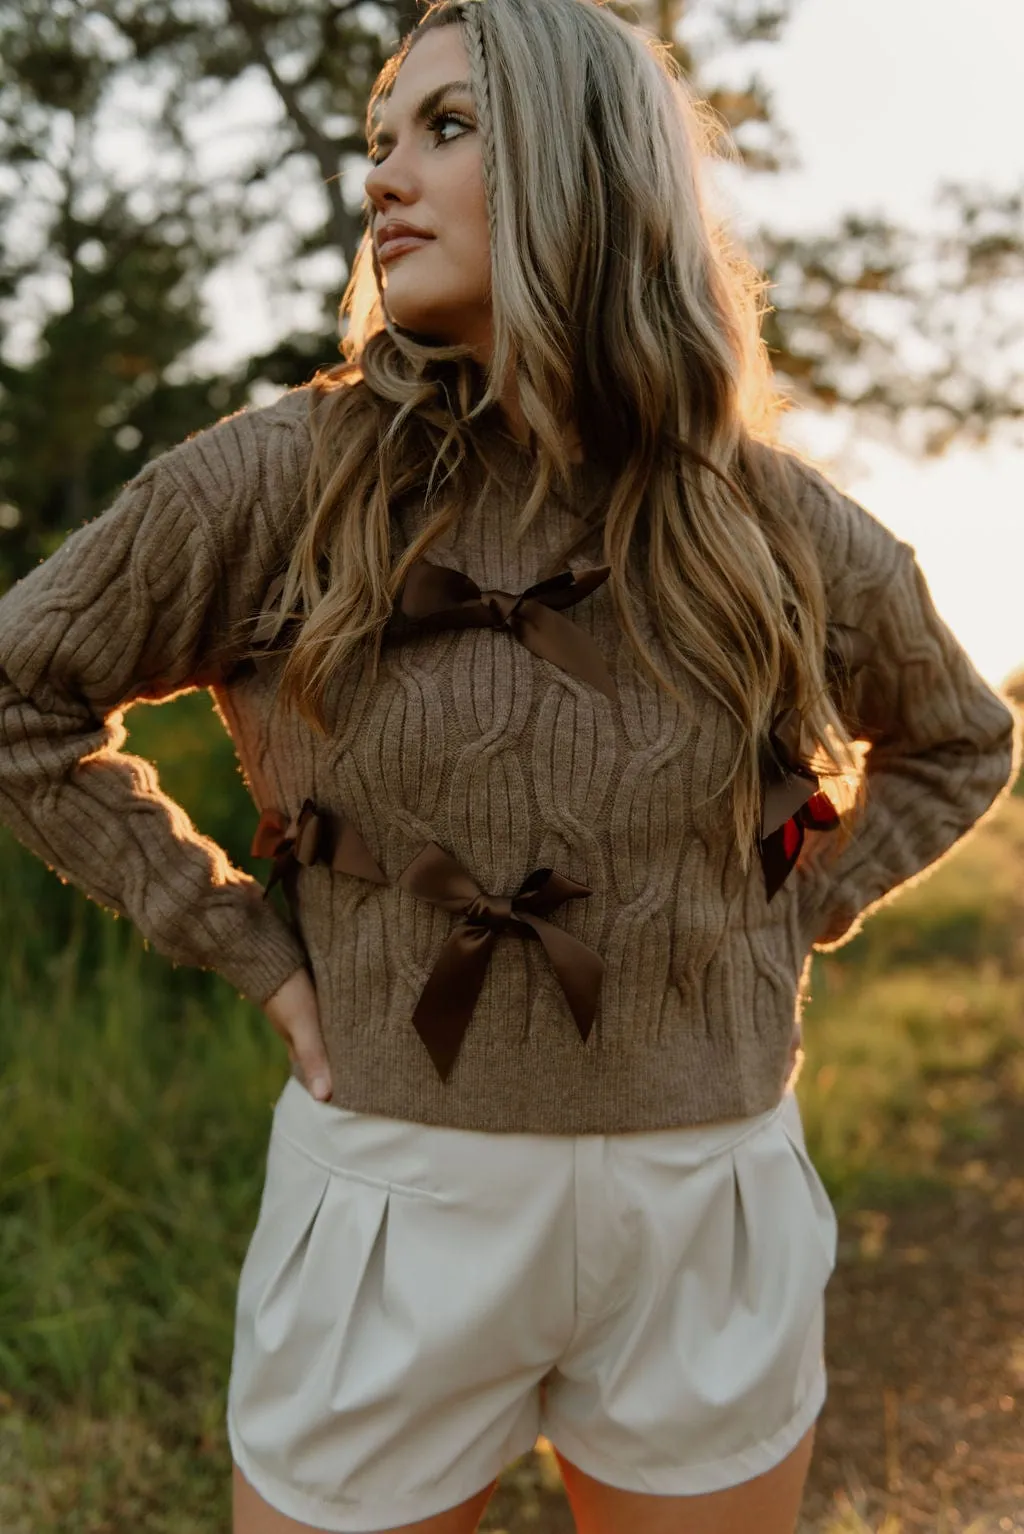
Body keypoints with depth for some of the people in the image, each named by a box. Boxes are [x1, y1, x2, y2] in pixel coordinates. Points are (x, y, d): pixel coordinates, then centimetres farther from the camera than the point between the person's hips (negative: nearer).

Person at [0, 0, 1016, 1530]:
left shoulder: (779, 527, -2)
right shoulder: (273, 486, -8)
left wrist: (795, 915, 3)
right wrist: (241, 941, -3)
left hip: (711, 1213, 2)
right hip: (400, 1198, -1)